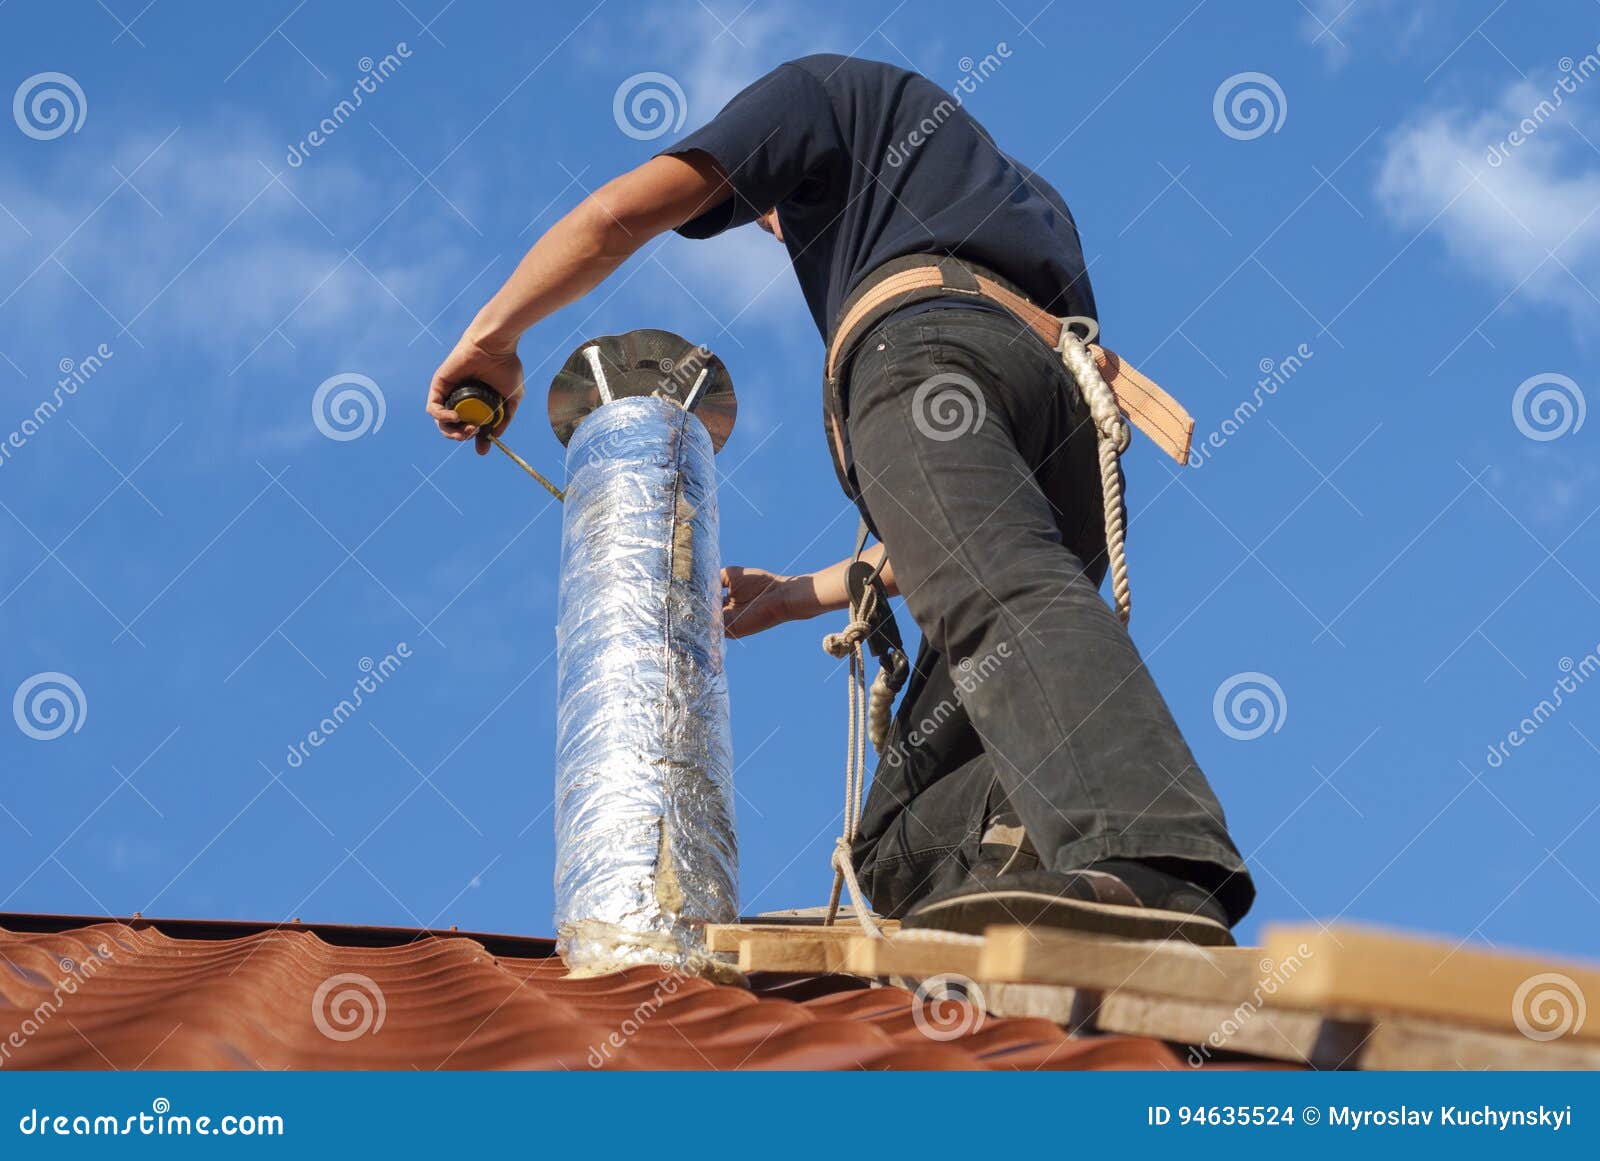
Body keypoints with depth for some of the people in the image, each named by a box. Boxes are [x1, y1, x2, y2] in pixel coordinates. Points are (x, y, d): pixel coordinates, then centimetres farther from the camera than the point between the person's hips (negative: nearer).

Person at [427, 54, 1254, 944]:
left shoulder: (828, 90, 30)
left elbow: (621, 212, 17)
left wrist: (494, 336, 31)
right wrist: (802, 595, 44)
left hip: (927, 347, -6)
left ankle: (1152, 868, -58)